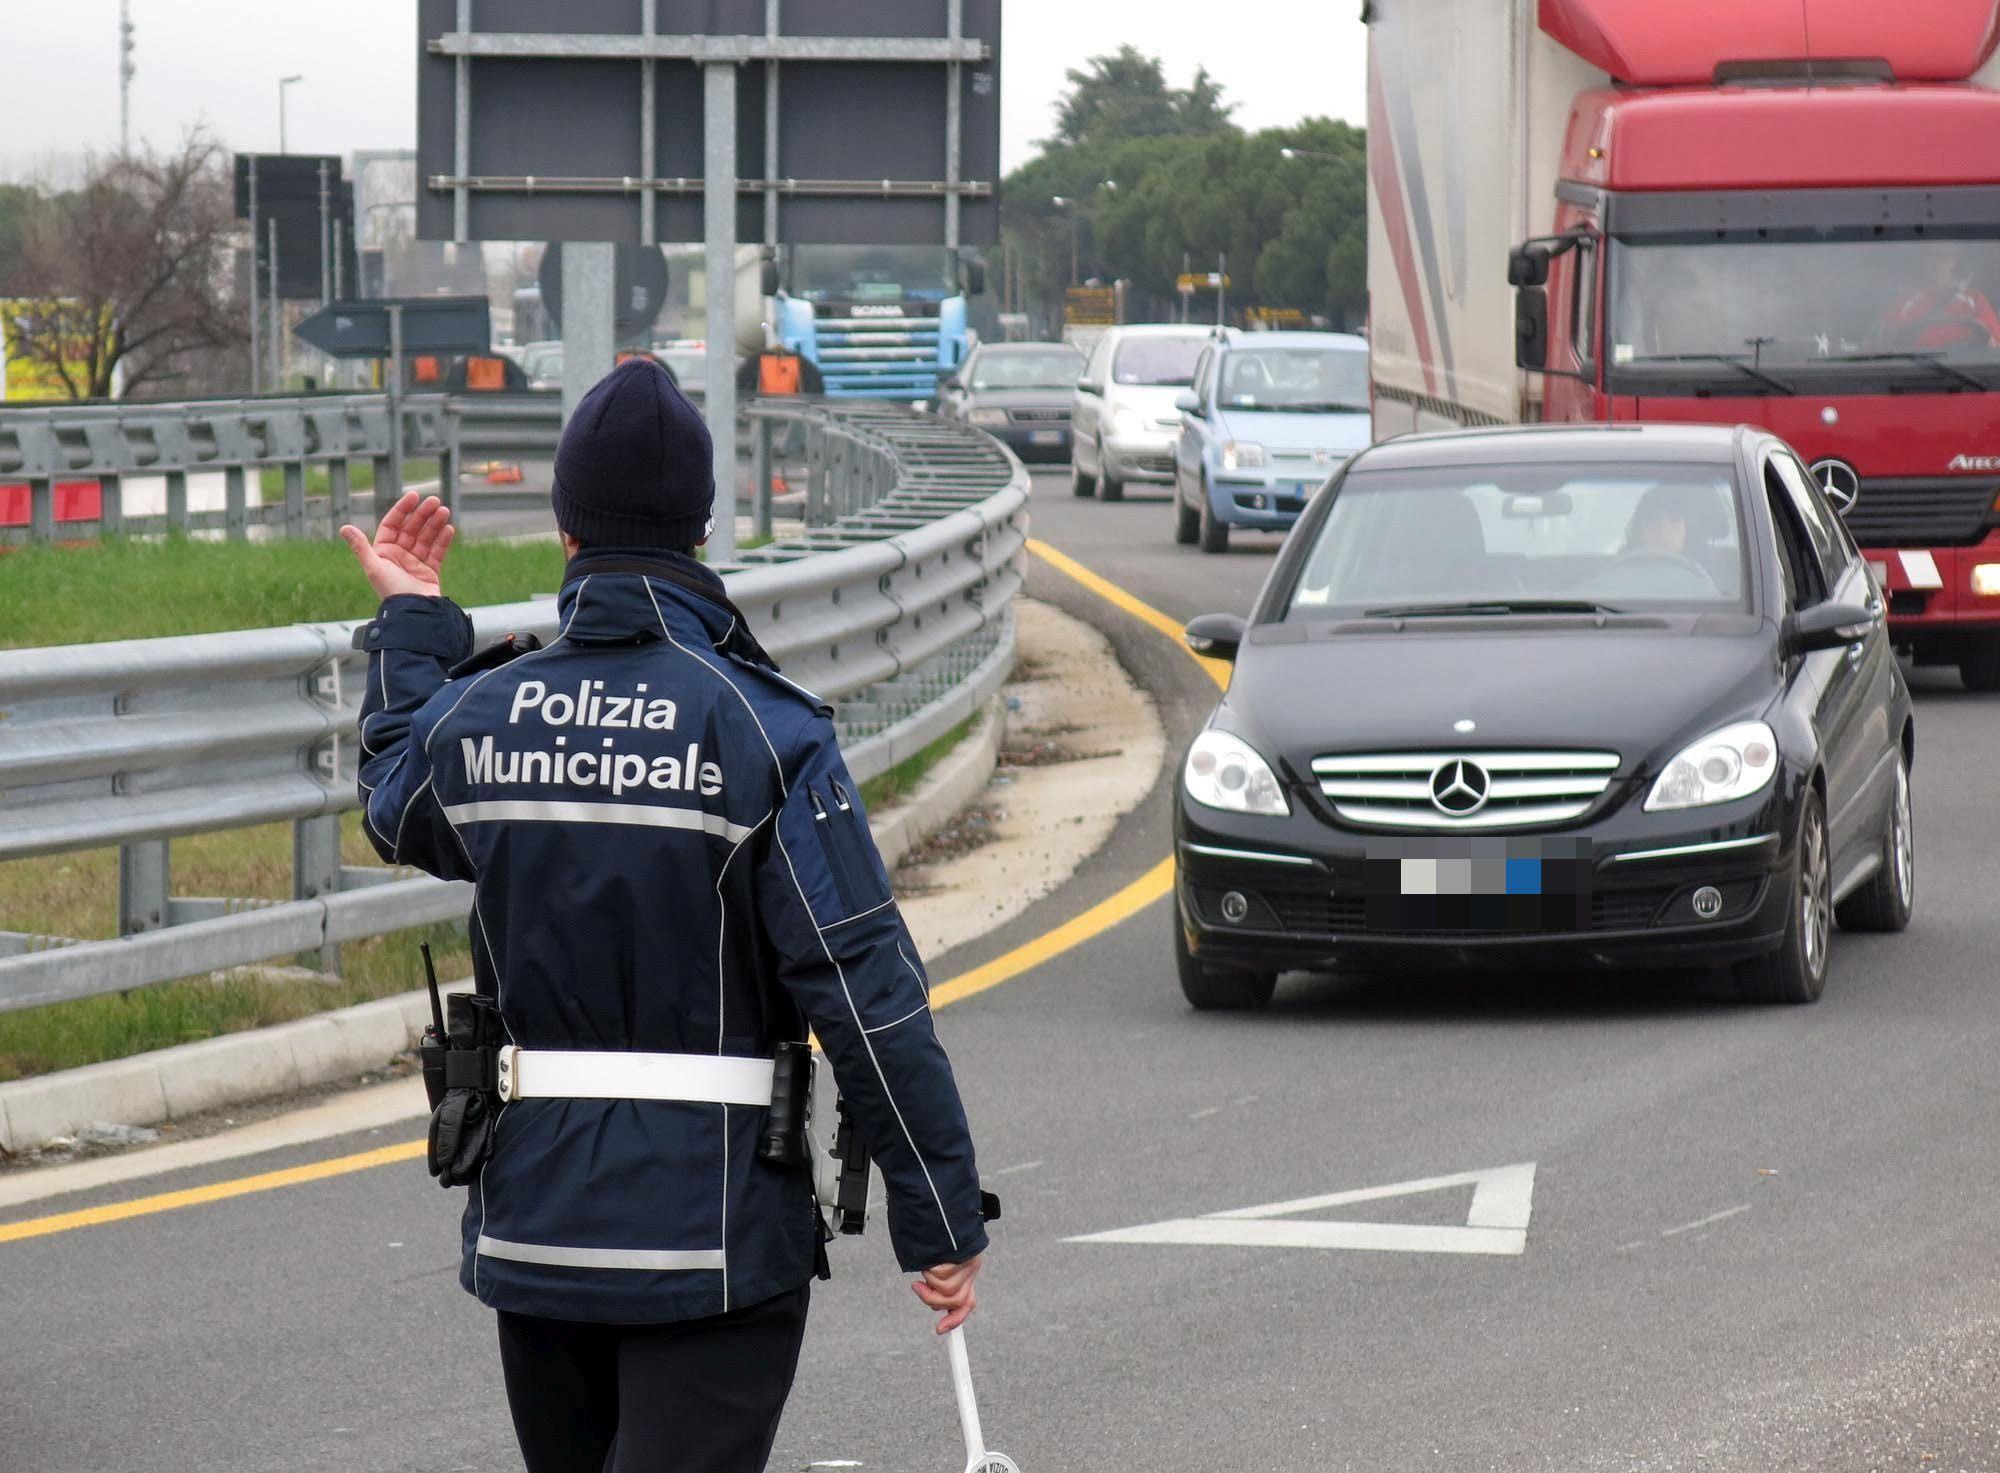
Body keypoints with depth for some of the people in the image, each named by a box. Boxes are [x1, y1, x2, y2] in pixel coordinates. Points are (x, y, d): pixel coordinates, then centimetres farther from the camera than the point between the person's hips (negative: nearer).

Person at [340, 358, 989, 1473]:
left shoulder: (476, 714, 1)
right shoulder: (763, 732, -12)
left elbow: (399, 810, 27)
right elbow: (869, 994, -14)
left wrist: (413, 625, 39)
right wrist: (942, 1221, -9)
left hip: (527, 1224, 5)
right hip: (713, 1232, -5)